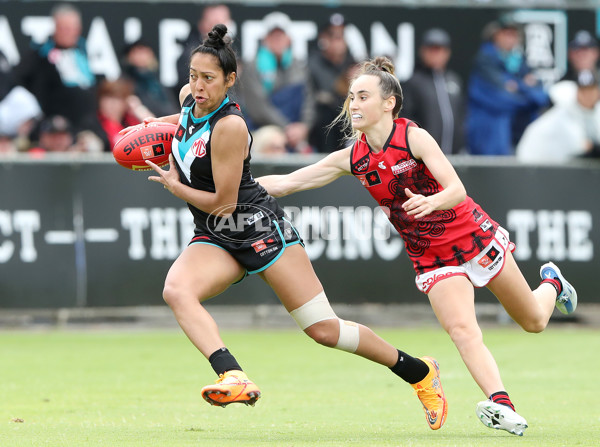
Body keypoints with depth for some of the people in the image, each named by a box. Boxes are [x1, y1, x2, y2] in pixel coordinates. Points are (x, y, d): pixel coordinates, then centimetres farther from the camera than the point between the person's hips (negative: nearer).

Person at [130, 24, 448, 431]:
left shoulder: (229, 126, -23)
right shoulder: (189, 98, 2)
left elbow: (222, 202, -19)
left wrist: (174, 186, -6)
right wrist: (153, 123, 17)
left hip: (260, 230, -7)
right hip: (216, 240, 8)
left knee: (323, 329, -5)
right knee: (176, 290, -26)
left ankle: (420, 372, 15)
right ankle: (234, 378, -40)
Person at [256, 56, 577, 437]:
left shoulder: (414, 137, -20)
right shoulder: (353, 159, -5)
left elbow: (457, 190, -29)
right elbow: (285, 183, -2)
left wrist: (430, 202, -50)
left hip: (476, 238, -3)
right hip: (431, 259, 3)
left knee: (534, 321, 13)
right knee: (462, 330, -24)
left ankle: (552, 284, 47)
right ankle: (502, 407, -35)